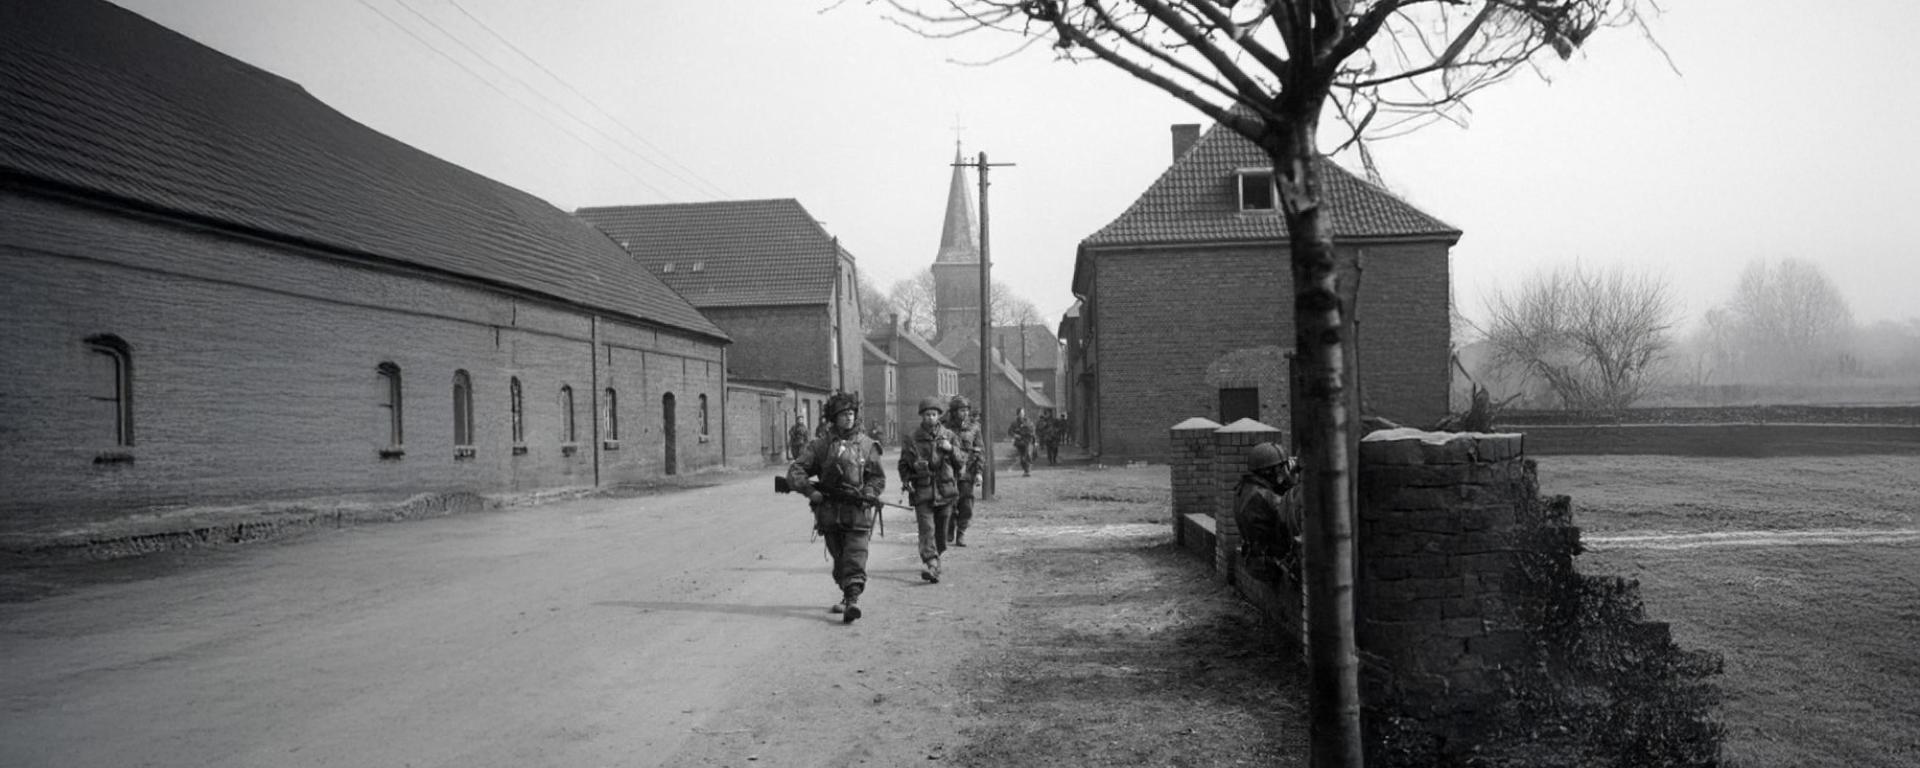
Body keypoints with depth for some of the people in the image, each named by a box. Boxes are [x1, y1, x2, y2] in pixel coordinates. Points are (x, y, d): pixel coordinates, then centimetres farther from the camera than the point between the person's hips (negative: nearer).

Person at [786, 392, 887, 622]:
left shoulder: (867, 445, 5)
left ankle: (853, 600, -21)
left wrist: (866, 494, -9)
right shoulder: (820, 445, 5)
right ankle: (847, 595, 30)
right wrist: (810, 490, -12)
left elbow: (879, 478, 9)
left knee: (855, 558, -13)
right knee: (839, 558, 12)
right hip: (829, 511, 2)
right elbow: (795, 472, 3)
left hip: (858, 511, -2)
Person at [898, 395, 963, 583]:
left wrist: (951, 450, -10)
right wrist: (906, 480, -5)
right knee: (927, 529, -15)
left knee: (941, 530, 11)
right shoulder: (912, 439, 3)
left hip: (945, 490, 2)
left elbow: (960, 463, 8)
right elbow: (903, 465, 11)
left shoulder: (949, 436, 8)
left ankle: (936, 554, 34)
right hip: (922, 491, -2)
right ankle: (932, 567, -23)